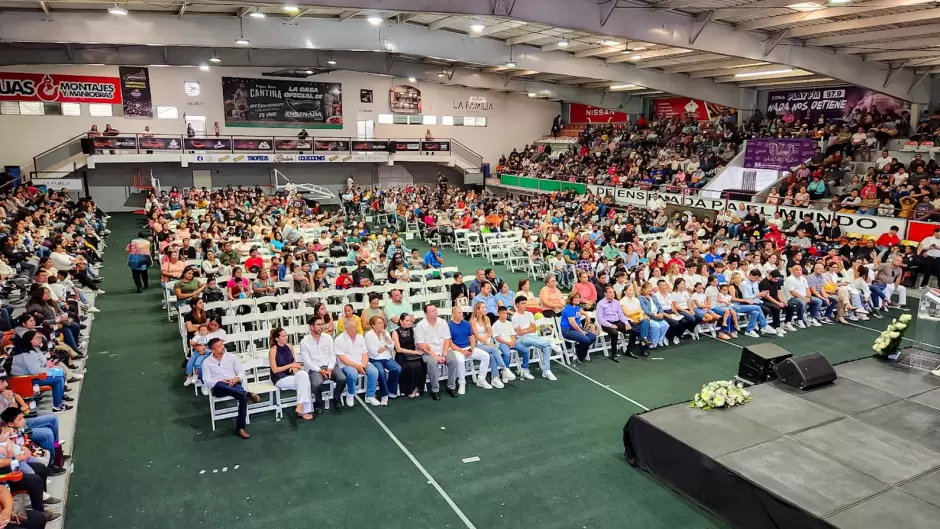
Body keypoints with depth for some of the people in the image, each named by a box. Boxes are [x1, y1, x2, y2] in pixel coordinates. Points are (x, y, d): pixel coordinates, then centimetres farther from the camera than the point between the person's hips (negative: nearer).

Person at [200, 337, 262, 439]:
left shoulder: (231, 357, 10)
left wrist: (237, 378, -12)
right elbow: (207, 381, -1)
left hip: (234, 384, 1)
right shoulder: (207, 362, 6)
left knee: (243, 397, -31)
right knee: (219, 385, -40)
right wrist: (222, 382, -18)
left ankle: (240, 428, -23)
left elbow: (241, 372, 11)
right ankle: (248, 393, -37)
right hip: (218, 388, -1)